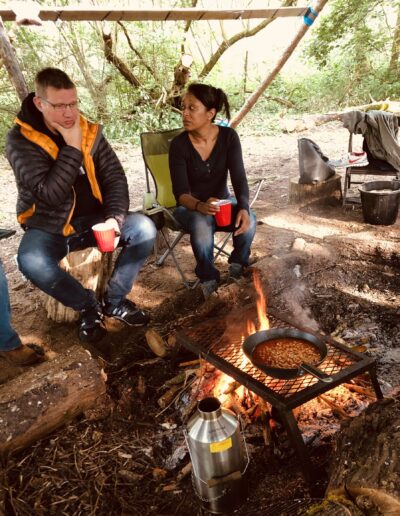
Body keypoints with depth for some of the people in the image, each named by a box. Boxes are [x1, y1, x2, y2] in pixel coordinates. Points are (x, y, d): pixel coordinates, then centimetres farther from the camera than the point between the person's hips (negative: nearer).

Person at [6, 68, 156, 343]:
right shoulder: (21, 139, -13)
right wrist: (72, 147, -23)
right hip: (48, 227, -3)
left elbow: (116, 178, -3)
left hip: (92, 219, 4)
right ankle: (89, 305, -8)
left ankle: (115, 299, -2)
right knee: (31, 262, -35)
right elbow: (49, 194, -24)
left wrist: (114, 218, -21)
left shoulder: (91, 131, -1)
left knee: (144, 228, -18)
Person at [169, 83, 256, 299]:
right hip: (190, 208, -2)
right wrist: (200, 206, -42)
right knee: (202, 222, -37)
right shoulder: (179, 144, -16)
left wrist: (243, 207, -37)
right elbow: (180, 192, -20)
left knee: (248, 219, -29)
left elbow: (239, 177, -17)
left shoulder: (228, 137, -11)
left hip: (222, 203, 2)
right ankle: (208, 279, -14)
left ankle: (238, 269, -4)